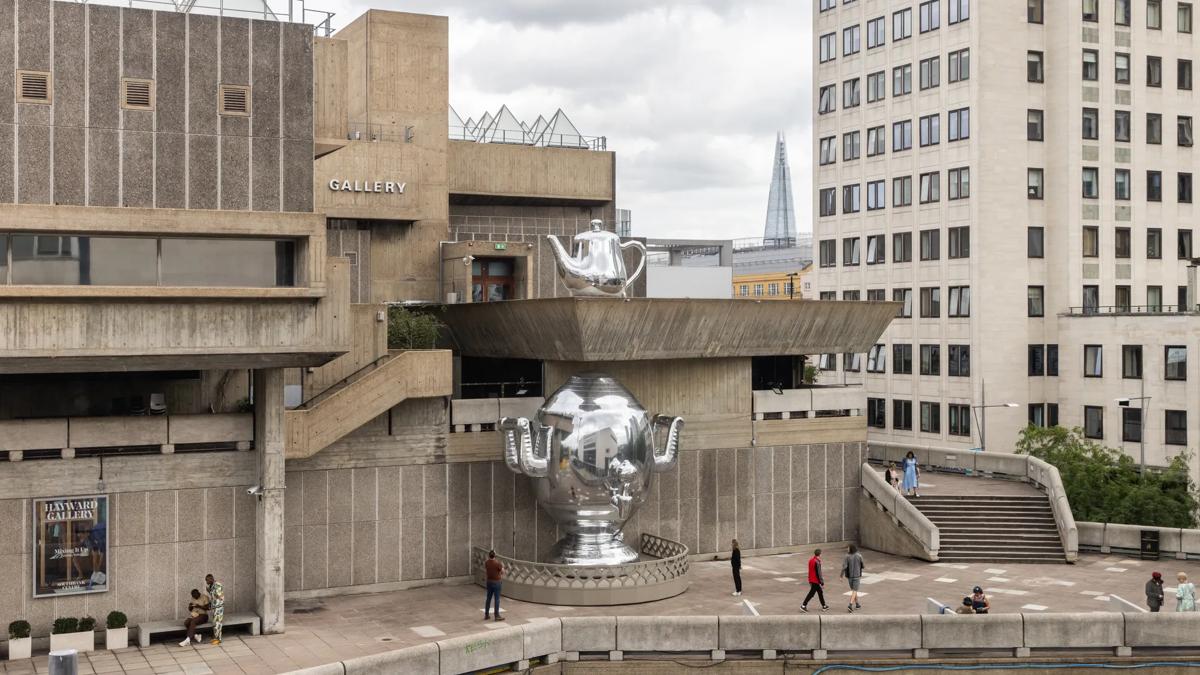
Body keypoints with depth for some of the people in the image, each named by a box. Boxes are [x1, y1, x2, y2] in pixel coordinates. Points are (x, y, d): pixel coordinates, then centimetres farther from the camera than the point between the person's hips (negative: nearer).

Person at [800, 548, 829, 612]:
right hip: (815, 581, -9)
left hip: (811, 580, 9)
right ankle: (803, 606, -3)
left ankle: (824, 606, 24)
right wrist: (822, 581, -13)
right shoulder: (817, 562, -19)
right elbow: (819, 573, -19)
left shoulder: (811, 560, 8)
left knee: (820, 592, 17)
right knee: (811, 593, -3)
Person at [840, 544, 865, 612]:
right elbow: (862, 566, 0)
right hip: (856, 576, -3)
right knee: (854, 591, -2)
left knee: (854, 590, 20)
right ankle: (850, 605, -20)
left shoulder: (847, 556, -8)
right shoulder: (859, 556, -10)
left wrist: (842, 575, -9)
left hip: (849, 576, 3)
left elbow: (844, 566, -15)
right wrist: (864, 567, 24)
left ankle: (857, 605, 31)